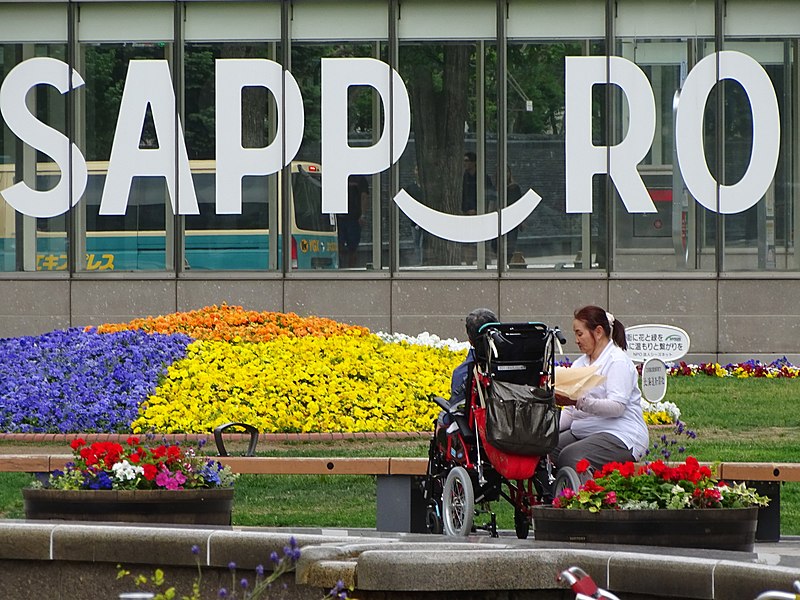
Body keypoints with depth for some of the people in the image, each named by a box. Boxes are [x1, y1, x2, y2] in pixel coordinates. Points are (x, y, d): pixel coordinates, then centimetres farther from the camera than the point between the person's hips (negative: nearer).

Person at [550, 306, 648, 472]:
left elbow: (617, 407, -20)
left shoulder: (617, 361, -6)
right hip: (582, 432, 8)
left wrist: (581, 402, -32)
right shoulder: (580, 364, 19)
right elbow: (571, 413, 16)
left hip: (621, 436, -8)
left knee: (570, 456, -32)